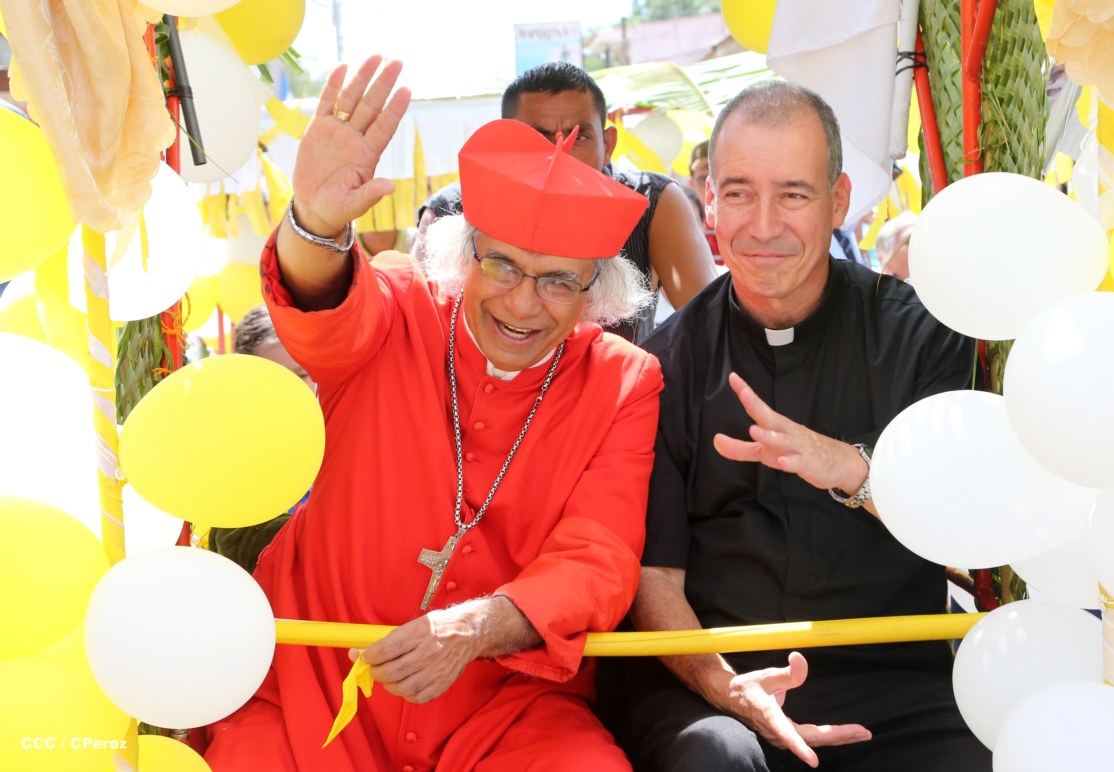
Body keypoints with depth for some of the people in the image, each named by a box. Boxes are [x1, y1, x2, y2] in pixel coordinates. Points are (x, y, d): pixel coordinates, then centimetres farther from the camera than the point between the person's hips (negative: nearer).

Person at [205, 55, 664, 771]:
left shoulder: (626, 384, -2)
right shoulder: (400, 311, -2)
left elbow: (596, 563, -11)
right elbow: (328, 314, -25)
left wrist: (477, 628, -30)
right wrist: (317, 225, -49)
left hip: (509, 697, 0)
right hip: (319, 679, 1)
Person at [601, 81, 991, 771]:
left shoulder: (921, 333, 5)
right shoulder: (669, 361, 5)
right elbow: (653, 574, 1)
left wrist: (853, 470, -24)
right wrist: (725, 687, -18)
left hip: (894, 681, 0)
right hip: (711, 678, 0)